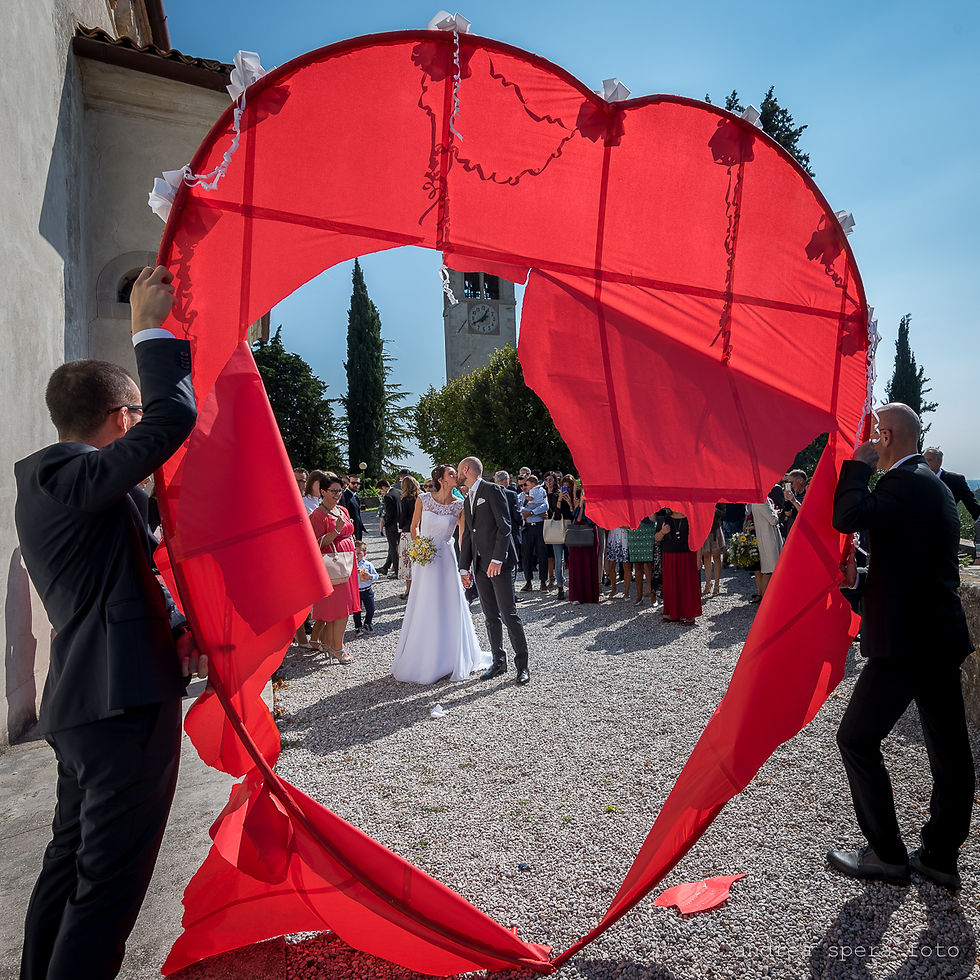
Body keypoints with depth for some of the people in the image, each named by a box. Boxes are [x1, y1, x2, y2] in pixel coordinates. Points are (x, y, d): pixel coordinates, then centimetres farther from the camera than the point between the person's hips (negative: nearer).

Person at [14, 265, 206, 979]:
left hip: (82, 703, 11)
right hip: (125, 701, -10)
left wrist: (178, 628, 11)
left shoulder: (50, 479, 17)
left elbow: (131, 577, 22)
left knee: (72, 861, 23)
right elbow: (172, 420, -27)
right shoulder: (67, 475, -15)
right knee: (110, 879, 0)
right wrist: (153, 330, -15)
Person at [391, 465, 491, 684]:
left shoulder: (459, 505, -5)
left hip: (445, 559, -1)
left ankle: (448, 661, 22)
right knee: (423, 610, 7)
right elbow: (414, 526, 11)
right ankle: (422, 661, 22)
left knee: (447, 609, 5)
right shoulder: (423, 500, -3)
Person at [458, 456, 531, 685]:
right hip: (479, 565, 8)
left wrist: (497, 559, -19)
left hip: (498, 563, -8)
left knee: (509, 614, -6)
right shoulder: (468, 500, 19)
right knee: (491, 617, 10)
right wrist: (464, 567, 13)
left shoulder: (492, 490, -6)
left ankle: (522, 664, 4)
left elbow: (504, 526, -12)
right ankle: (498, 661, 19)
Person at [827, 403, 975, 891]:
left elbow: (848, 517, -30)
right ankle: (940, 856, 28)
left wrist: (858, 463, -15)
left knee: (857, 739, 2)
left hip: (906, 640, -10)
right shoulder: (931, 482, 16)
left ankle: (887, 853, 12)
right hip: (940, 636, 10)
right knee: (949, 750, 15)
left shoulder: (905, 481, -16)